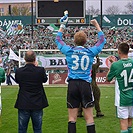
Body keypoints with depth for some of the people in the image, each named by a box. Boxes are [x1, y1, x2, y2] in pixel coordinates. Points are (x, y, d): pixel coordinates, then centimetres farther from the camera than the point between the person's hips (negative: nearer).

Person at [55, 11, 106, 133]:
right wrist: (97, 25, 27)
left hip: (72, 85, 1)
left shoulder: (69, 51, 1)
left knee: (72, 118, 5)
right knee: (89, 118, 1)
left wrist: (63, 25, 28)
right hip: (86, 85, -1)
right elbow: (102, 40, 18)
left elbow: (58, 39, 19)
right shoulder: (90, 52, 0)